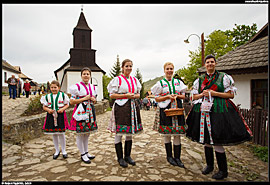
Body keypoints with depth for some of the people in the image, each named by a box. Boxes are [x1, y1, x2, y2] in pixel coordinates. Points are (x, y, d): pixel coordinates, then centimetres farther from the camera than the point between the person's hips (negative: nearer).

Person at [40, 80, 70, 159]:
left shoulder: (63, 95, -1)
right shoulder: (47, 96, 6)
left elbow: (67, 104, 4)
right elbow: (44, 106, 11)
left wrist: (63, 109, -15)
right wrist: (48, 110, -11)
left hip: (60, 116, -3)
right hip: (51, 116, 3)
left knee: (61, 133, 2)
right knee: (54, 134, 10)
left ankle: (63, 150, 21)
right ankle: (57, 151, 27)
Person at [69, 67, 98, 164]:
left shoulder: (93, 87, 11)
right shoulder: (77, 86, -8)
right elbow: (71, 101, -9)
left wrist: (93, 99, -2)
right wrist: (84, 98, -15)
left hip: (90, 112, 6)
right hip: (80, 112, -6)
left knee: (87, 133, 15)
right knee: (80, 134, 3)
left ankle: (86, 152, 30)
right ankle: (83, 155, 18)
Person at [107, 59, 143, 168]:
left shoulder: (135, 80, 13)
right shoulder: (118, 79, -2)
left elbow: (138, 94, 19)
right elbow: (112, 95, -5)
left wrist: (135, 96, -4)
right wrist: (125, 95, -14)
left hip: (132, 107, 5)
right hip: (121, 107, -5)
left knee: (130, 133, 11)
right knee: (119, 133, 0)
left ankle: (127, 156, 26)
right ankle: (120, 158, 16)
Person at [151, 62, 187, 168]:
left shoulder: (178, 82, 12)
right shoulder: (160, 83, 3)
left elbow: (183, 96, 15)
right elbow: (156, 99, 0)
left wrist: (176, 96, -6)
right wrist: (168, 96, -13)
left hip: (177, 109, 2)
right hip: (165, 110, -2)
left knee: (177, 134, 3)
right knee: (167, 134, 5)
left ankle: (177, 158, 15)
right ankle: (169, 156, 22)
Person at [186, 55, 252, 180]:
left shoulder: (224, 77, 4)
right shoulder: (199, 80, 13)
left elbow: (231, 94, -1)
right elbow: (193, 96, 13)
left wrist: (213, 93, -11)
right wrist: (203, 94, -6)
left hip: (218, 111, -4)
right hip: (203, 112, 4)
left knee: (216, 142, -4)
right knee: (206, 140, 11)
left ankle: (223, 171, 16)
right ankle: (209, 165, 31)